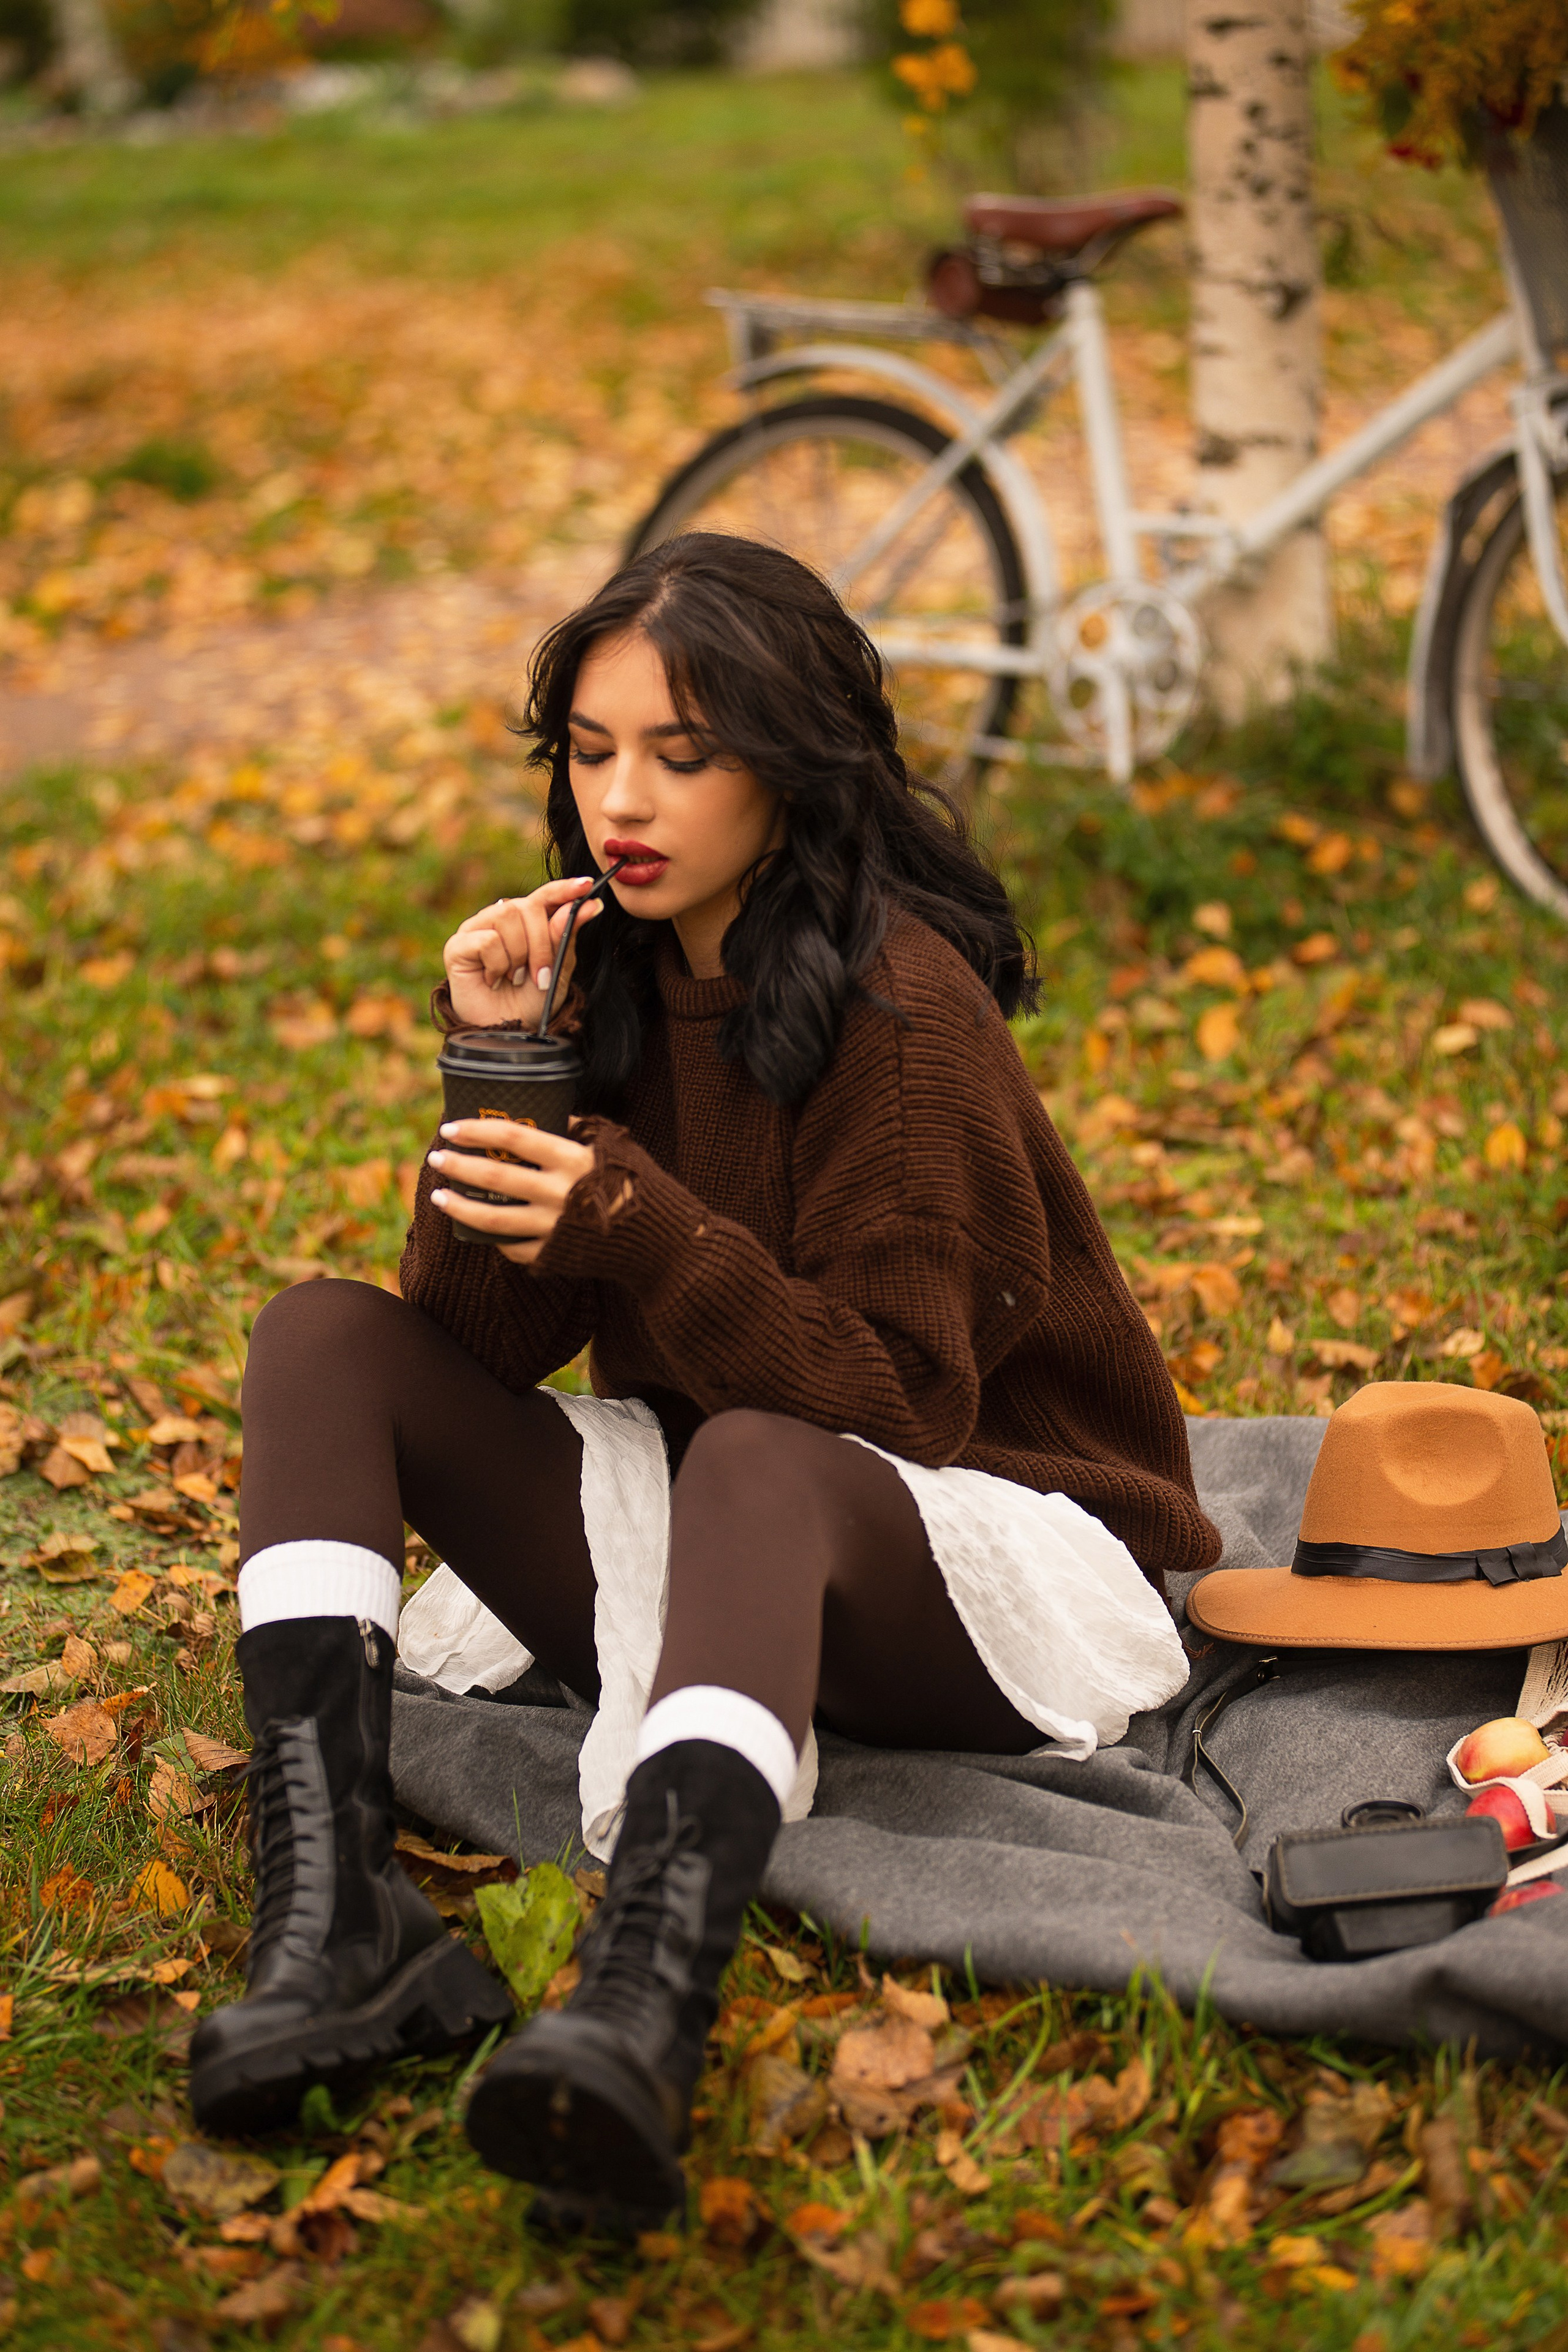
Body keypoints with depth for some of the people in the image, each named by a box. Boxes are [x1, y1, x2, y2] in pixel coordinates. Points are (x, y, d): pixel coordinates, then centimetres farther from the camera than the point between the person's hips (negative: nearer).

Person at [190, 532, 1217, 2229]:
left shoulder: (900, 1007, -17)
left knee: (756, 1460, -39)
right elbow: (476, 1337, -1)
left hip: (997, 1550, -7)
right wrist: (494, 1070, -15)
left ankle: (643, 2017, -63)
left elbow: (896, 1408, -20)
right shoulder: (615, 973, 3)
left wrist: (635, 1224, -31)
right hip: (709, 1532, 7)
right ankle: (334, 1917, -29)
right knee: (325, 1336, -8)